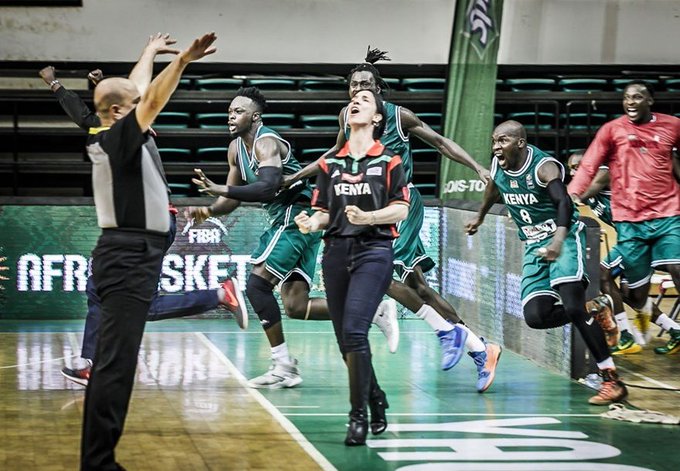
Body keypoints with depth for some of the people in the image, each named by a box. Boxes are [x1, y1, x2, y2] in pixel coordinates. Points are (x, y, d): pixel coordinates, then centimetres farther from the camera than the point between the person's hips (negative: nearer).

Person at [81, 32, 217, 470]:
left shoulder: (111, 139, 13)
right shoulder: (116, 138, -12)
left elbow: (137, 91, 29)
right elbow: (152, 101, -28)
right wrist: (182, 60, -40)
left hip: (130, 257, 10)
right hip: (128, 259, -10)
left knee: (112, 360, 11)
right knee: (117, 362, -12)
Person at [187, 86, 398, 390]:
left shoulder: (267, 143, -14)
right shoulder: (236, 148, 14)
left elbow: (267, 189, -30)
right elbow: (233, 198, 19)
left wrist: (221, 188, -31)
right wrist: (208, 211, 0)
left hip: (296, 217, -10)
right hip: (287, 221, 10)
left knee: (257, 285, -14)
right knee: (296, 306, 4)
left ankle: (283, 366, -9)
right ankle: (376, 313, 9)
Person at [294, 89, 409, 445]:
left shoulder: (389, 161, 3)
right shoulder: (329, 163, 13)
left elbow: (401, 209, -3)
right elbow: (324, 212, 13)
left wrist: (367, 217, -20)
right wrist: (312, 223, -10)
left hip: (373, 251, -5)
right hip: (336, 252, 5)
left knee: (354, 331, -19)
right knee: (345, 339, 6)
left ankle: (359, 416, -13)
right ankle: (376, 399, 28)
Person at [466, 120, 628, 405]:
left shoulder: (543, 167, -19)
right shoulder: (498, 166, 2)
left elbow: (564, 203, -34)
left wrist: (558, 241, -51)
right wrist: (479, 218, 43)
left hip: (564, 238, -7)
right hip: (535, 246, 7)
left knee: (573, 308, -23)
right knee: (535, 316, -12)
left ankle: (612, 380, -17)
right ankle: (591, 312, 15)